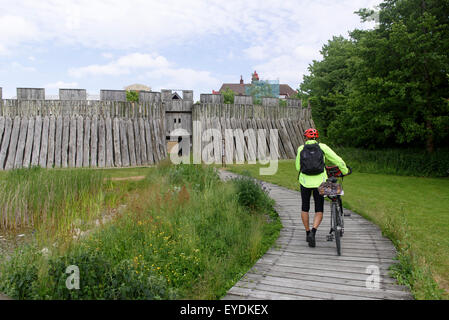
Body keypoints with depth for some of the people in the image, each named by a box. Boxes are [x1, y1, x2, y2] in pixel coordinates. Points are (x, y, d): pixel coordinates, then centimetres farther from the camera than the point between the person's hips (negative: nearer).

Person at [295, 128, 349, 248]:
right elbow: (337, 160, 0)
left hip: (305, 182, 1)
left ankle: (307, 233, 25)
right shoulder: (322, 147, 0)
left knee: (305, 208, 18)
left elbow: (298, 167, 5)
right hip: (319, 183, 0)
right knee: (319, 211, 9)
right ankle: (313, 231, -11)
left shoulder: (301, 149, 1)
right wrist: (345, 171, 17)